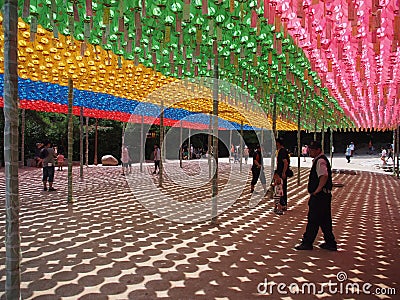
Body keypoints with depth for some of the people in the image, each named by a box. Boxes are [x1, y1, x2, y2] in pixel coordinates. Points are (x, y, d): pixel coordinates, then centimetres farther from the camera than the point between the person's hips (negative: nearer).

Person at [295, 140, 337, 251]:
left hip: (319, 196, -10)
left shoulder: (320, 161, -17)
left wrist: (317, 191, -23)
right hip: (323, 195, 10)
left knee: (313, 220, -1)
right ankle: (330, 243, 25)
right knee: (324, 220, 16)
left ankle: (307, 243, 9)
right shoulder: (319, 160, 16)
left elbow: (324, 176, -32)